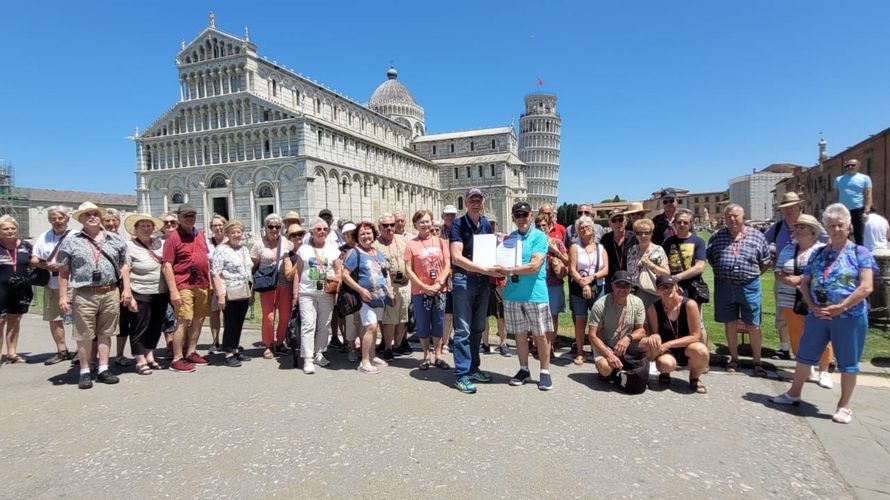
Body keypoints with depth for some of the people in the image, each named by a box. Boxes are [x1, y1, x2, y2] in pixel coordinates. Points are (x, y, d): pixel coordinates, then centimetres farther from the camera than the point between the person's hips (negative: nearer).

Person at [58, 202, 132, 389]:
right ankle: (85, 372, 16)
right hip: (84, 295, -2)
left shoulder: (115, 240, 10)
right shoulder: (70, 242, 4)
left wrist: (127, 289, 4)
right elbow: (63, 271, 3)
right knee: (84, 336, 4)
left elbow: (123, 266, 11)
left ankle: (103, 369, 18)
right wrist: (63, 296, -3)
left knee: (105, 333, 10)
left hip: (111, 293, 2)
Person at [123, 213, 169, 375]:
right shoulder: (129, 246, -5)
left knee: (156, 327, 13)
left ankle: (150, 357, 26)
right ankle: (140, 361, 13)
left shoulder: (160, 243, 9)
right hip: (140, 294, -5)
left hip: (161, 293, 5)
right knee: (139, 328, 4)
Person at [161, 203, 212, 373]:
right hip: (183, 285, -7)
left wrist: (209, 281, 17)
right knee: (183, 321, -6)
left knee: (199, 319, 12)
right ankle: (177, 359, 2)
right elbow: (167, 266, -11)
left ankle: (191, 352, 24)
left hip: (202, 285, 7)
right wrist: (173, 291, -16)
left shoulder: (200, 235, 13)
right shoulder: (173, 236, -7)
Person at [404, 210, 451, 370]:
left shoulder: (440, 242, 5)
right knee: (423, 325, 7)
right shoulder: (411, 244, -2)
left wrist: (440, 283, -10)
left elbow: (447, 265, 3)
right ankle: (426, 356, 21)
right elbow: (408, 270, -5)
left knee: (438, 324, 8)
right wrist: (424, 286, -11)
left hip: (439, 290, 2)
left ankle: (438, 356, 20)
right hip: (420, 291, -2)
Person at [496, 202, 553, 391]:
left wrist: (510, 270, -20)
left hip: (535, 294, -4)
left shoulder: (539, 236, -5)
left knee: (541, 335, 4)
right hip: (513, 294, 4)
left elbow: (534, 265, -17)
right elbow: (503, 264, 16)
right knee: (520, 334, 12)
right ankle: (524, 370, 26)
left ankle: (545, 372, 18)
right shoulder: (509, 237, 9)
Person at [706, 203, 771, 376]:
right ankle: (734, 359, 23)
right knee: (730, 324, 10)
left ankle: (757, 362, 16)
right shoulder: (717, 236, 4)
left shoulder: (757, 236, 1)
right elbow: (709, 257, 15)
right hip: (724, 286, 1)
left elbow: (766, 261, 9)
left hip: (749, 286, -1)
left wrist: (753, 275, 3)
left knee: (753, 326, 4)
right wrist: (721, 271, 7)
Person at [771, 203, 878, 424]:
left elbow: (866, 287, -13)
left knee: (848, 363, 8)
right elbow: (804, 283, 8)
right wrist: (813, 306, -7)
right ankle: (794, 394, 28)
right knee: (805, 355, 13)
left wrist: (841, 307, -18)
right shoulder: (818, 254, 7)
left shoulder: (859, 253, -5)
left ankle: (844, 406, 23)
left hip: (849, 317, -4)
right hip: (817, 316, 4)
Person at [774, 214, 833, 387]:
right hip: (791, 303, 4)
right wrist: (788, 279, -10)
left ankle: (823, 371, 14)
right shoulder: (788, 250, 13)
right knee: (797, 337, 6)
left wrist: (801, 279, -15)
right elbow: (778, 273, 11)